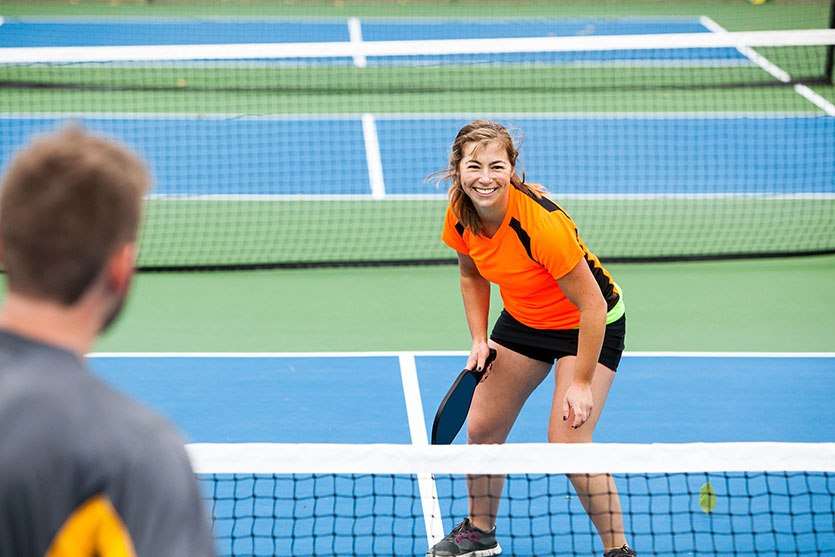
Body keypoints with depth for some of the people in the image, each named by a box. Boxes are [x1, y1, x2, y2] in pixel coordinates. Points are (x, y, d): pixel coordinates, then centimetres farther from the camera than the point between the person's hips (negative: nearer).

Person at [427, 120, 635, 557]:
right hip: (522, 320, 7)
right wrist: (479, 340, -2)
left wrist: (582, 382, -25)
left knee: (567, 442, -18)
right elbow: (471, 274, 7)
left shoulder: (541, 222, -36)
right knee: (480, 428, 9)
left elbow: (592, 304, -29)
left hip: (589, 325, -7)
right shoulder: (461, 213, -16)